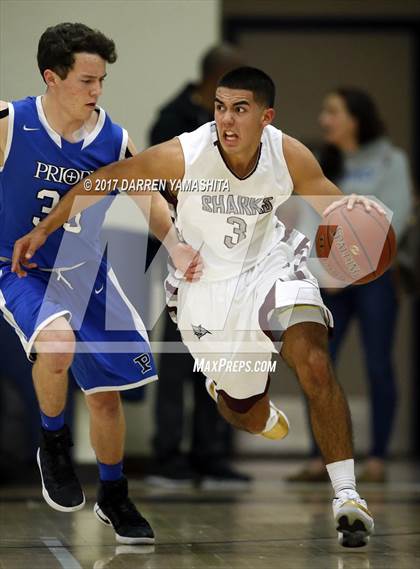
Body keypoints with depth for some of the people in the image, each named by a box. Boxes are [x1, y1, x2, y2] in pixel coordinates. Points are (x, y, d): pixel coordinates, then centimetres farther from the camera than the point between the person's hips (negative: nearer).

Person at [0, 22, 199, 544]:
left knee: (107, 394, 8)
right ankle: (53, 443, -7)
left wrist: (176, 244, -12)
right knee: (57, 341, -35)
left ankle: (114, 499, 31)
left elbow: (147, 198, 4)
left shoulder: (114, 141, -9)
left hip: (86, 274, 4)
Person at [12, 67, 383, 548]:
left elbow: (335, 206, -4)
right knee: (244, 413, 6)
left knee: (315, 364, -25)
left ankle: (346, 495, -17)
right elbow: (100, 182, -13)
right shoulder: (183, 156, -25)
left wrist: (360, 209, -29)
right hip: (206, 283, -1)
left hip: (270, 264, 1)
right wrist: (43, 230, -9)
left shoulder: (290, 156, -18)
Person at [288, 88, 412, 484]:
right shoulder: (325, 165, 15)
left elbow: (395, 217, -8)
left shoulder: (390, 161, 3)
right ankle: (319, 458, -2)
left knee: (378, 366, -3)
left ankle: (377, 459, 2)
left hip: (374, 276, -4)